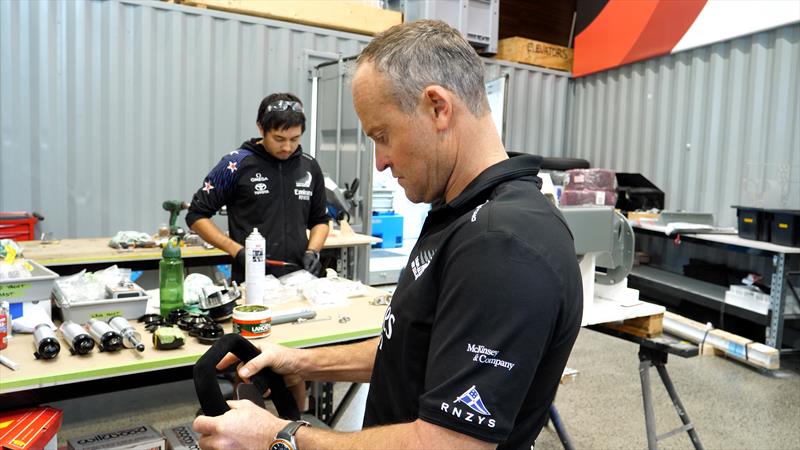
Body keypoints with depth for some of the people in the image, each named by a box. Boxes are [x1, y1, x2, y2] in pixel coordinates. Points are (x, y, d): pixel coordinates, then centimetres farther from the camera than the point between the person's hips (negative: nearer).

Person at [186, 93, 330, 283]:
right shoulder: (236, 164, -4)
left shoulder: (309, 167, 7)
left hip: (298, 280, 3)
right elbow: (196, 216, 1)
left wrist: (312, 251, 0)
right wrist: (238, 251, -10)